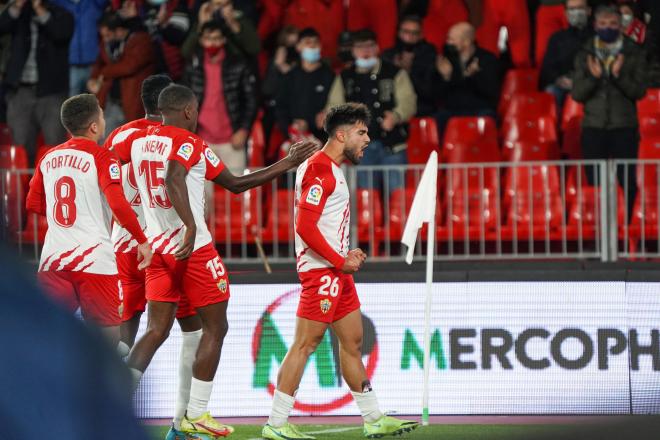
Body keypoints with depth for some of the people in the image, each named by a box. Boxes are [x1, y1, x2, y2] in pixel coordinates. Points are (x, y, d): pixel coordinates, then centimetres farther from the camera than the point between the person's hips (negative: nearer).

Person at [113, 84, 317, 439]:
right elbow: (235, 185, -18)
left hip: (157, 248, 6)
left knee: (157, 330, 10)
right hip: (195, 250, -6)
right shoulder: (189, 143, -11)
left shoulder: (137, 140, 7)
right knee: (215, 329, 6)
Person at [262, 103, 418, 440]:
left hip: (337, 271, 11)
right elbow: (305, 227, -21)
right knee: (305, 344, -9)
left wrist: (347, 254, 10)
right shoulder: (319, 169, -14)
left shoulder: (332, 169, 18)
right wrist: (341, 262, -16)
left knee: (353, 341, 13)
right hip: (321, 271, -11)